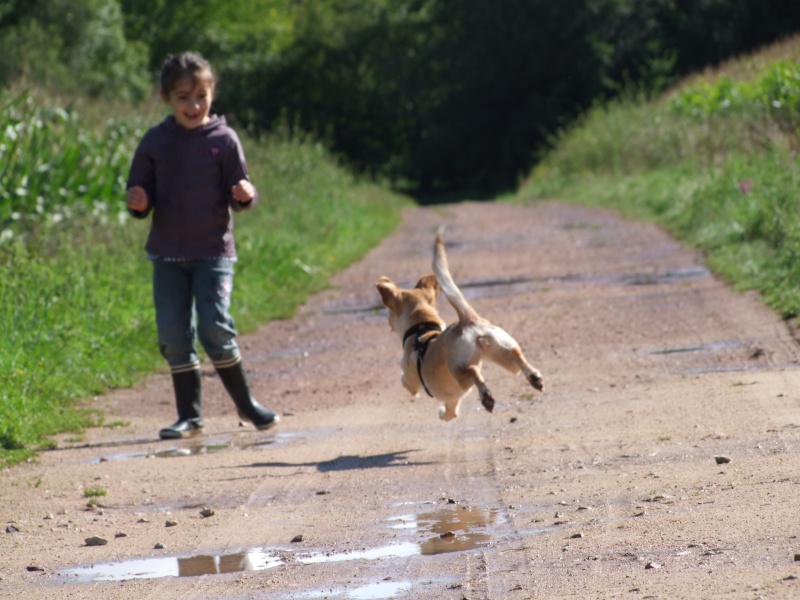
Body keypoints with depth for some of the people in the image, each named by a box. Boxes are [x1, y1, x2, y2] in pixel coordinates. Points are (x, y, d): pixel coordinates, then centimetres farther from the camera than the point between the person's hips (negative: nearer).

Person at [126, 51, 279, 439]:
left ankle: (245, 403, 6)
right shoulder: (155, 142, 2)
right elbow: (141, 197, 8)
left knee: (215, 328, -12)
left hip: (214, 251, -3)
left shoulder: (223, 140, -3)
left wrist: (245, 195, -20)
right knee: (174, 336, 2)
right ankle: (189, 415, 12)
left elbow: (238, 195, 2)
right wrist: (136, 203, -15)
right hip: (167, 254, 3)